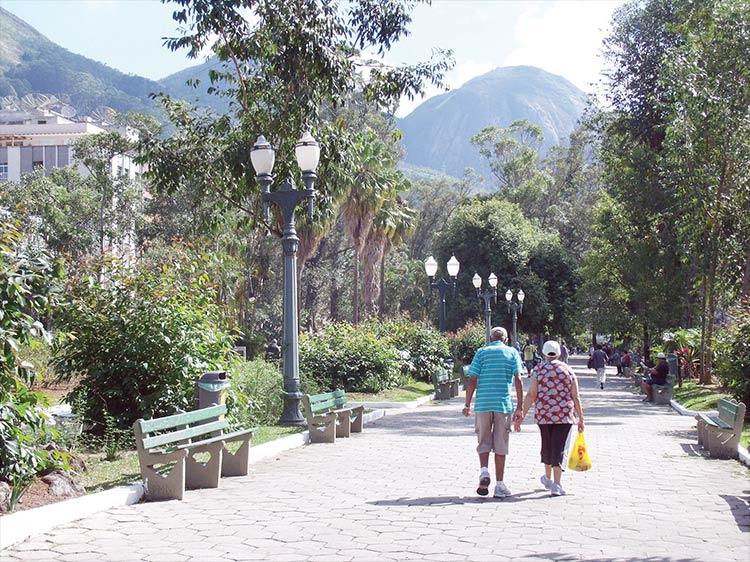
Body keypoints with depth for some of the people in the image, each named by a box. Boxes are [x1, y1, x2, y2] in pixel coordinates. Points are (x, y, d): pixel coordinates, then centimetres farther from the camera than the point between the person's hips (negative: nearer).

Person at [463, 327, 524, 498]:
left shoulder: (482, 352, 5)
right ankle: (499, 485, 8)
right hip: (504, 404, 0)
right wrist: (519, 407, -1)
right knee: (501, 445, 6)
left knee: (483, 442, 13)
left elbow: (472, 380, -1)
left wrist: (467, 404, 7)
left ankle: (484, 470, -10)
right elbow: (518, 380, -3)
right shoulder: (512, 353, 6)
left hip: (483, 404, 0)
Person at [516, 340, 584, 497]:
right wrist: (580, 419, 10)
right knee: (559, 447, -1)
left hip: (543, 414, 1)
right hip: (564, 414, -1)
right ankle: (556, 484, -9)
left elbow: (531, 395, -7)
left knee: (547, 446, 19)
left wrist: (521, 415, -5)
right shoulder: (568, 370, 3)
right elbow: (576, 397, 2)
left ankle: (548, 477, 36)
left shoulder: (538, 369, 0)